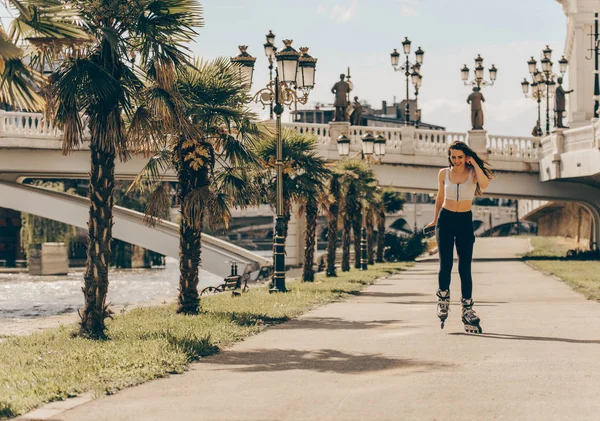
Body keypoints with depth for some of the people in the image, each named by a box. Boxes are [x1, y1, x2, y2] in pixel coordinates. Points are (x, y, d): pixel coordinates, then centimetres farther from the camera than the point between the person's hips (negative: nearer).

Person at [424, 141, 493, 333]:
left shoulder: (473, 172, -3)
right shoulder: (444, 173, 2)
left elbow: (484, 184, -26)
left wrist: (474, 163, -18)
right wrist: (435, 219, 24)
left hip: (465, 221, -1)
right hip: (446, 219, 1)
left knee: (465, 267, -3)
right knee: (445, 264, -8)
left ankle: (467, 310, 2)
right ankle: (443, 300, 13)